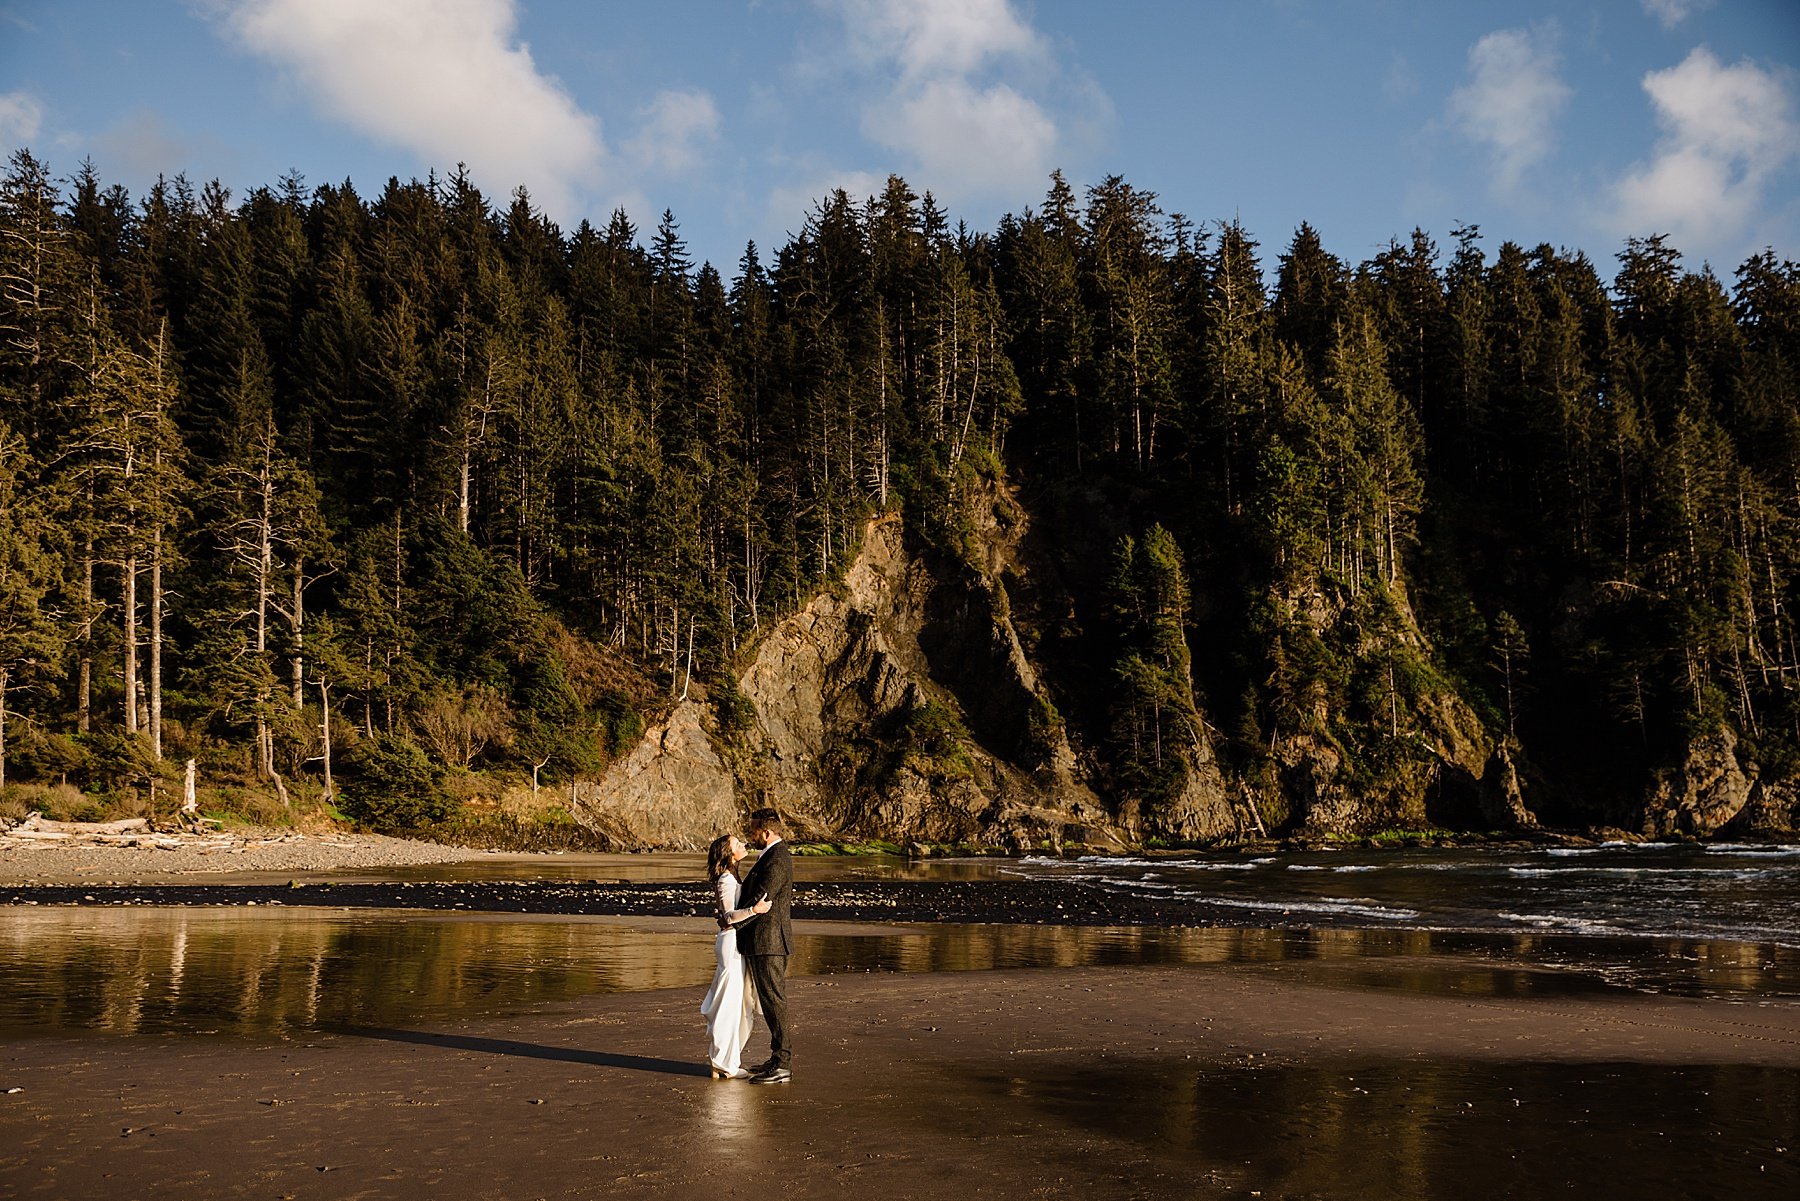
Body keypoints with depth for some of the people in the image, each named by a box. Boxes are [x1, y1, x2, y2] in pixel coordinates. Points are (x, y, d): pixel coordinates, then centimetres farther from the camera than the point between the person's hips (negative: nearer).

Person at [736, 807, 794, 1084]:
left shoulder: (777, 860, -18)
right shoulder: (772, 856, 16)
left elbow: (760, 901, -20)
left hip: (768, 940, -11)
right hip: (764, 940, 11)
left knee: (774, 1000, -7)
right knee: (771, 1000, 15)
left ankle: (782, 1065, -3)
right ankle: (780, 1059, 22)